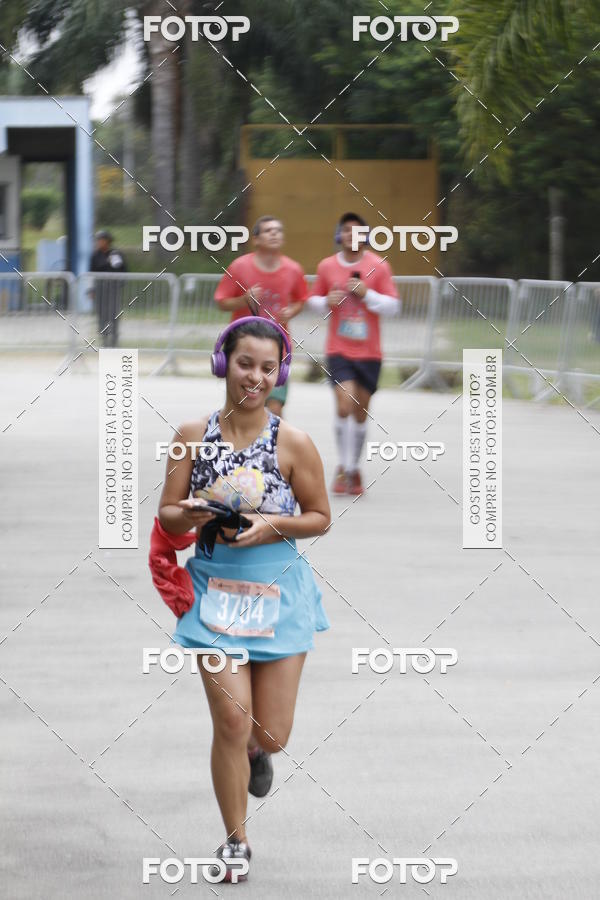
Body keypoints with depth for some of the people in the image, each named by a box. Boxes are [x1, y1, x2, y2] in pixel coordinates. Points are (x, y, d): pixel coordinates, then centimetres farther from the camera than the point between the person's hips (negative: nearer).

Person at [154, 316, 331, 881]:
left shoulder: (292, 443, -4)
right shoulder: (193, 435, 0)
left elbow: (320, 517, 4)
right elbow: (166, 517, 5)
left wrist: (273, 525, -14)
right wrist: (193, 514, -17)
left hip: (277, 589, 0)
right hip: (214, 586, 0)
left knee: (271, 733, 1)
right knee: (231, 721, -9)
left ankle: (258, 752, 42)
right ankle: (235, 841, 10)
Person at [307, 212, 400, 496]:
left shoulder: (379, 267, -2)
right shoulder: (327, 267, 2)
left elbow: (393, 306, -1)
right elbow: (313, 299, 14)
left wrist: (366, 294, -16)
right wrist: (327, 302, -8)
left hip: (369, 352, 1)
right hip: (338, 351, -1)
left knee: (360, 413, 7)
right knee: (345, 406, -16)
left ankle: (353, 468, 24)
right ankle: (344, 467, -3)